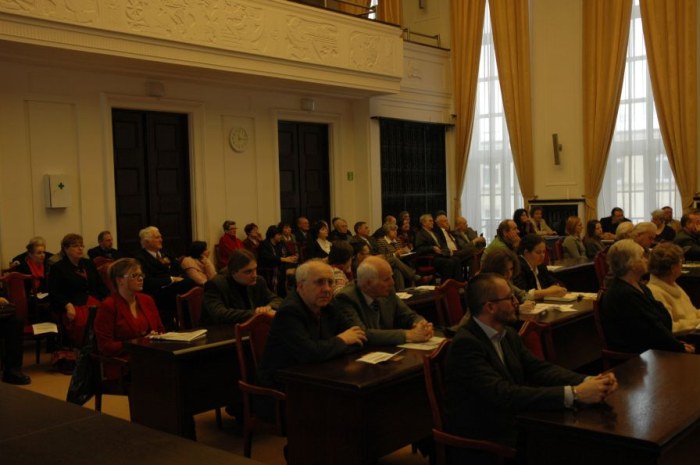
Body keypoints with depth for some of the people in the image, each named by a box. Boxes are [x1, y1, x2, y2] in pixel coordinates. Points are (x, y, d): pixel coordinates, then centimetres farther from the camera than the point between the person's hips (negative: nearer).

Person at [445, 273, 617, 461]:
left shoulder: (507, 334, 6)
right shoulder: (466, 343, -21)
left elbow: (539, 369, 1)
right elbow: (503, 394, -30)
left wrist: (588, 381, -17)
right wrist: (574, 394, -32)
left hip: (511, 430, 7)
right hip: (479, 447, -7)